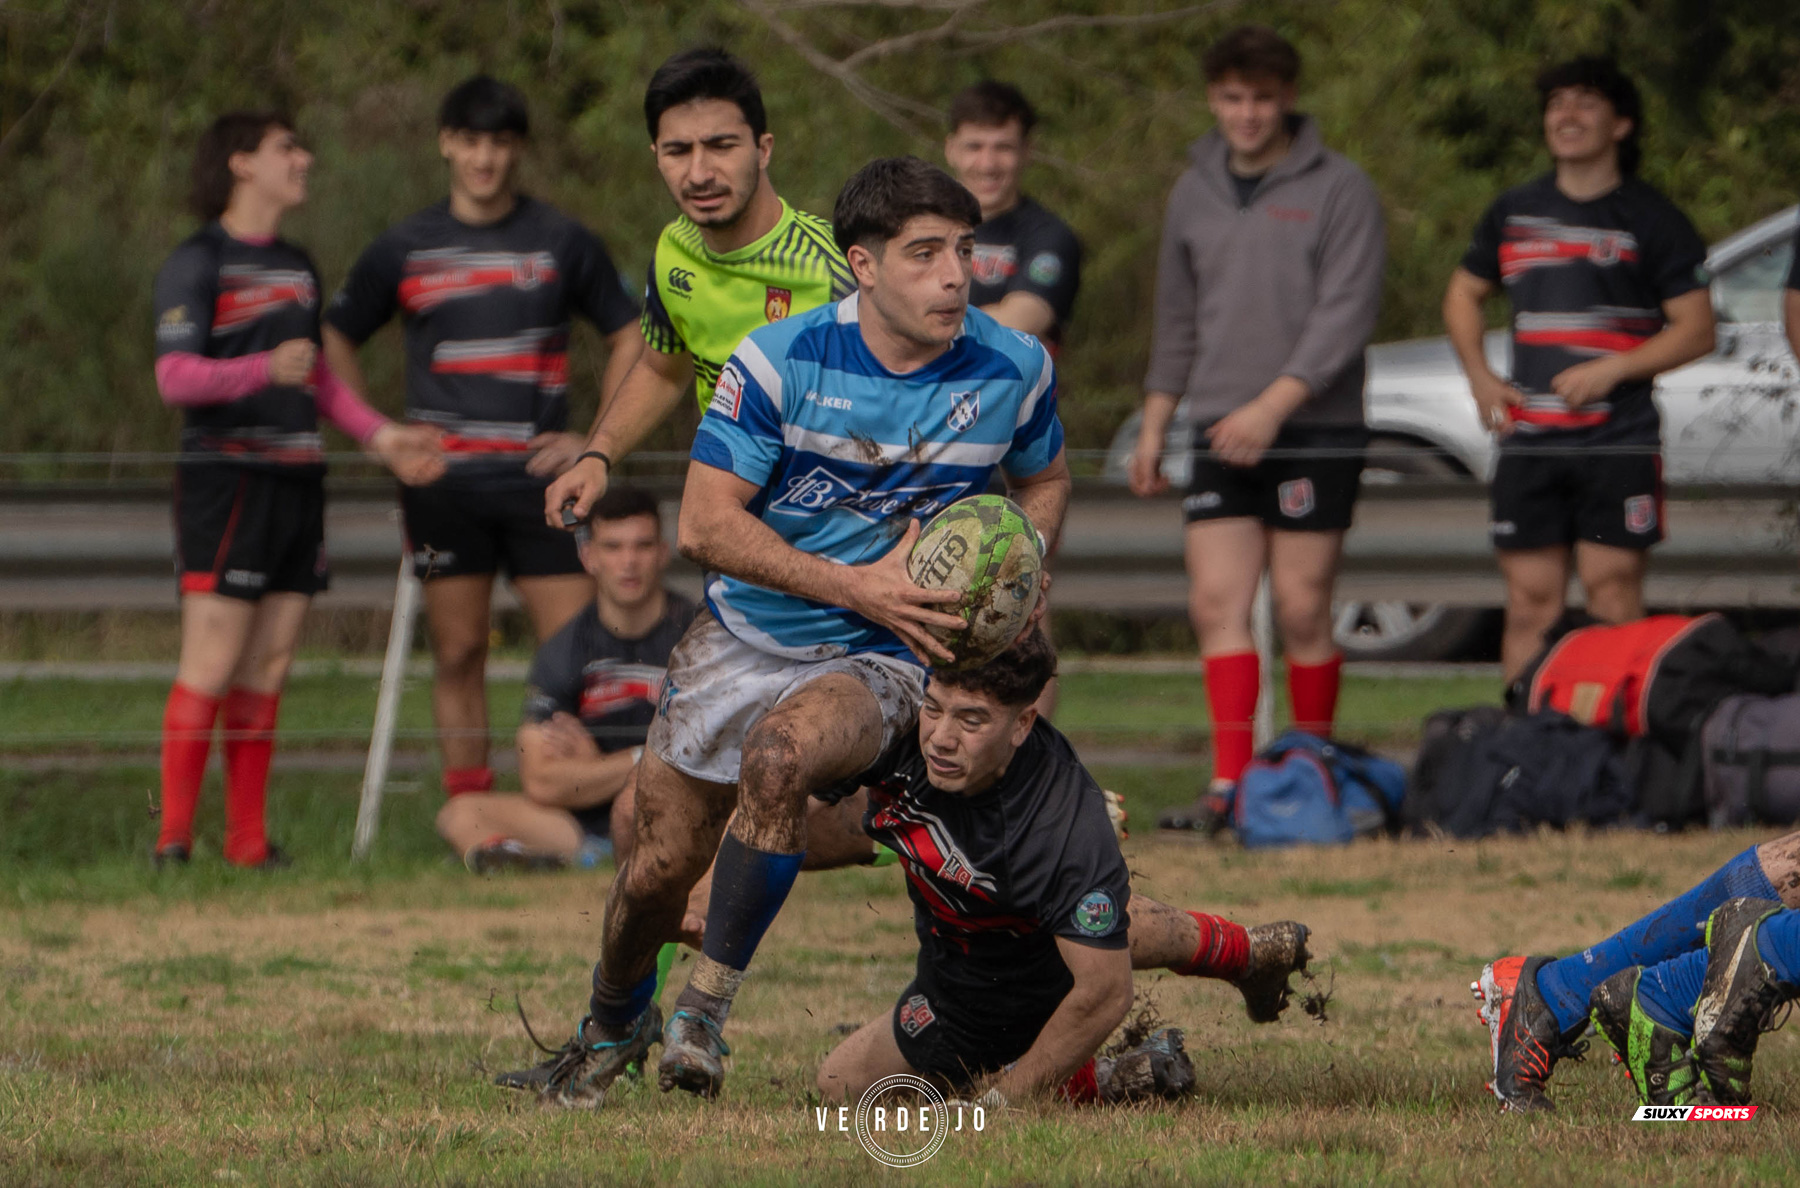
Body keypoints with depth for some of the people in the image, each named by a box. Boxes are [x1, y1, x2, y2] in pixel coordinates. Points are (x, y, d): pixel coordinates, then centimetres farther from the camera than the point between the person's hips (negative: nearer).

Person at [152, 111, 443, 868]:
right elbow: (173, 375, -15)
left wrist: (381, 438, 19)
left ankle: (248, 844, 9)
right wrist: (266, 369, -29)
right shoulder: (197, 264, -5)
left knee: (267, 671, 6)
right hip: (225, 478, -7)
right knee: (211, 666, -11)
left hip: (296, 479, 7)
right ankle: (174, 840, -9)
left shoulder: (298, 268, 20)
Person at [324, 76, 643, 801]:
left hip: (538, 476, 0)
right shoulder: (405, 250, 6)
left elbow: (628, 339, 13)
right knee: (458, 653, 1)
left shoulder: (562, 243, 5)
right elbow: (335, 342, 16)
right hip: (442, 481, 0)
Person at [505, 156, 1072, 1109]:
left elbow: (1043, 481, 14)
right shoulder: (780, 359, -15)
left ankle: (708, 1002, -20)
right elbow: (705, 525, -16)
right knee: (664, 861, 4)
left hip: (881, 658, -1)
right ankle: (612, 1023, 38)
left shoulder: (1014, 370, -8)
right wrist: (857, 586, -24)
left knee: (779, 755, -34)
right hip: (746, 634, 1)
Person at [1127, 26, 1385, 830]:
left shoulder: (1339, 191, -2)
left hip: (1314, 430, -4)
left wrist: (1273, 405, -19)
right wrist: (1154, 424, 16)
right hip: (1220, 433, 4)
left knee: (1301, 608, -3)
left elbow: (1346, 314, -10)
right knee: (1217, 604, -6)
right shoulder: (1194, 193, 14)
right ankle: (1230, 785, -10)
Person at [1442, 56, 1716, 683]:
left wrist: (1612, 370, -14)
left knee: (1613, 596, -9)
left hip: (1620, 441, -4)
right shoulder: (1513, 213, 14)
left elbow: (1696, 330, -1)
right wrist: (1480, 379, 9)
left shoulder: (1652, 220, 2)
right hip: (1529, 439, 4)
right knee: (1530, 600, 2)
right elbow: (1464, 292, 26)